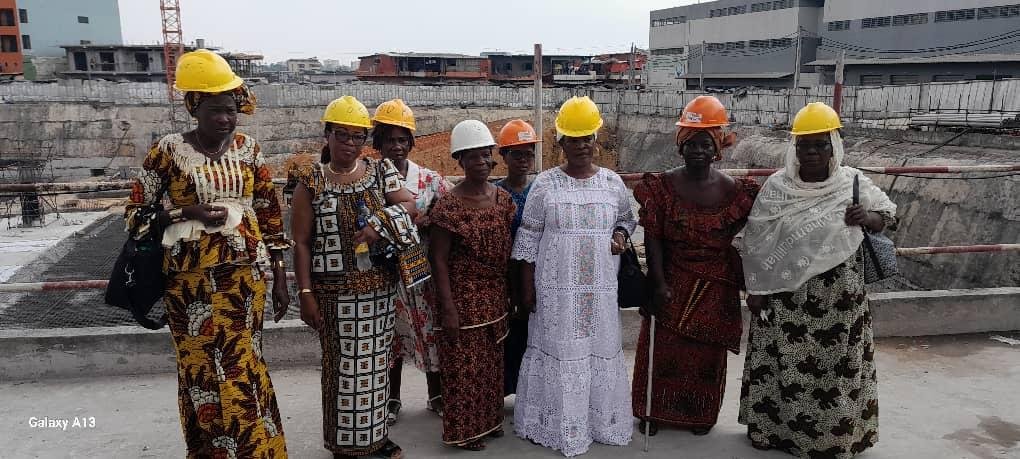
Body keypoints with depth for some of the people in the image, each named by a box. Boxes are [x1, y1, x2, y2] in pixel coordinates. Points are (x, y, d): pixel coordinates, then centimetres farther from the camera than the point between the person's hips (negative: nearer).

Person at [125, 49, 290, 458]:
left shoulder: (248, 149, 3)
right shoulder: (168, 151, -4)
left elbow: (270, 214, 7)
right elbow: (135, 215, 1)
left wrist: (280, 278, 5)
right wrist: (189, 214, -16)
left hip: (245, 273, 1)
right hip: (191, 278, -1)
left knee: (240, 367, 5)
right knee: (201, 369, 6)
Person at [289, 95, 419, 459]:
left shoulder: (380, 170, 7)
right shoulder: (310, 180, -2)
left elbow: (409, 205, -3)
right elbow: (301, 242, -4)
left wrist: (379, 223, -21)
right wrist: (306, 293, -10)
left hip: (378, 287, 3)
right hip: (334, 290, -3)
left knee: (375, 361, 12)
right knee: (342, 364, 6)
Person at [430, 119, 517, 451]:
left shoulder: (503, 198, 2)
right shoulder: (448, 205, -15)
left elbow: (508, 249, 10)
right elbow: (439, 259, -14)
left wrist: (509, 293, 10)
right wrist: (448, 308, -16)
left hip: (495, 297, 6)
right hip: (464, 298, -6)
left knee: (492, 362, 18)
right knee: (465, 365, 6)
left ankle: (490, 419, 37)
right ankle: (464, 429, 23)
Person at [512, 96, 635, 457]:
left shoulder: (612, 182, 3)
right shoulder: (544, 184, -4)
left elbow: (626, 218, 19)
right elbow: (529, 237, -1)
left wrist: (620, 234, -5)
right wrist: (527, 287, -3)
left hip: (601, 287, 3)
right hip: (556, 287, -2)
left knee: (600, 349, 9)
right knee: (559, 351, 2)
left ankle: (601, 420, 26)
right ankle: (558, 425, 17)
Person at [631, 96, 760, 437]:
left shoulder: (732, 190, -4)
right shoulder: (663, 186, -5)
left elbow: (739, 243, 1)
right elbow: (653, 239, -8)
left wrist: (740, 284, -1)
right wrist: (659, 284, -14)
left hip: (715, 288, 1)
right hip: (672, 283, 0)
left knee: (706, 352, 12)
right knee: (663, 348, 7)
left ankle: (701, 414, 31)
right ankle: (655, 410, 26)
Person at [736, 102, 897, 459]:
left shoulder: (852, 182, -3)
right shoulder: (777, 186, -7)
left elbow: (886, 214, 7)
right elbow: (757, 242, -4)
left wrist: (866, 218, -18)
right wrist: (755, 290, -5)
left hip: (838, 296, 1)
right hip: (786, 296, -1)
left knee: (836, 364, 11)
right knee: (783, 362, 8)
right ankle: (776, 426, 27)